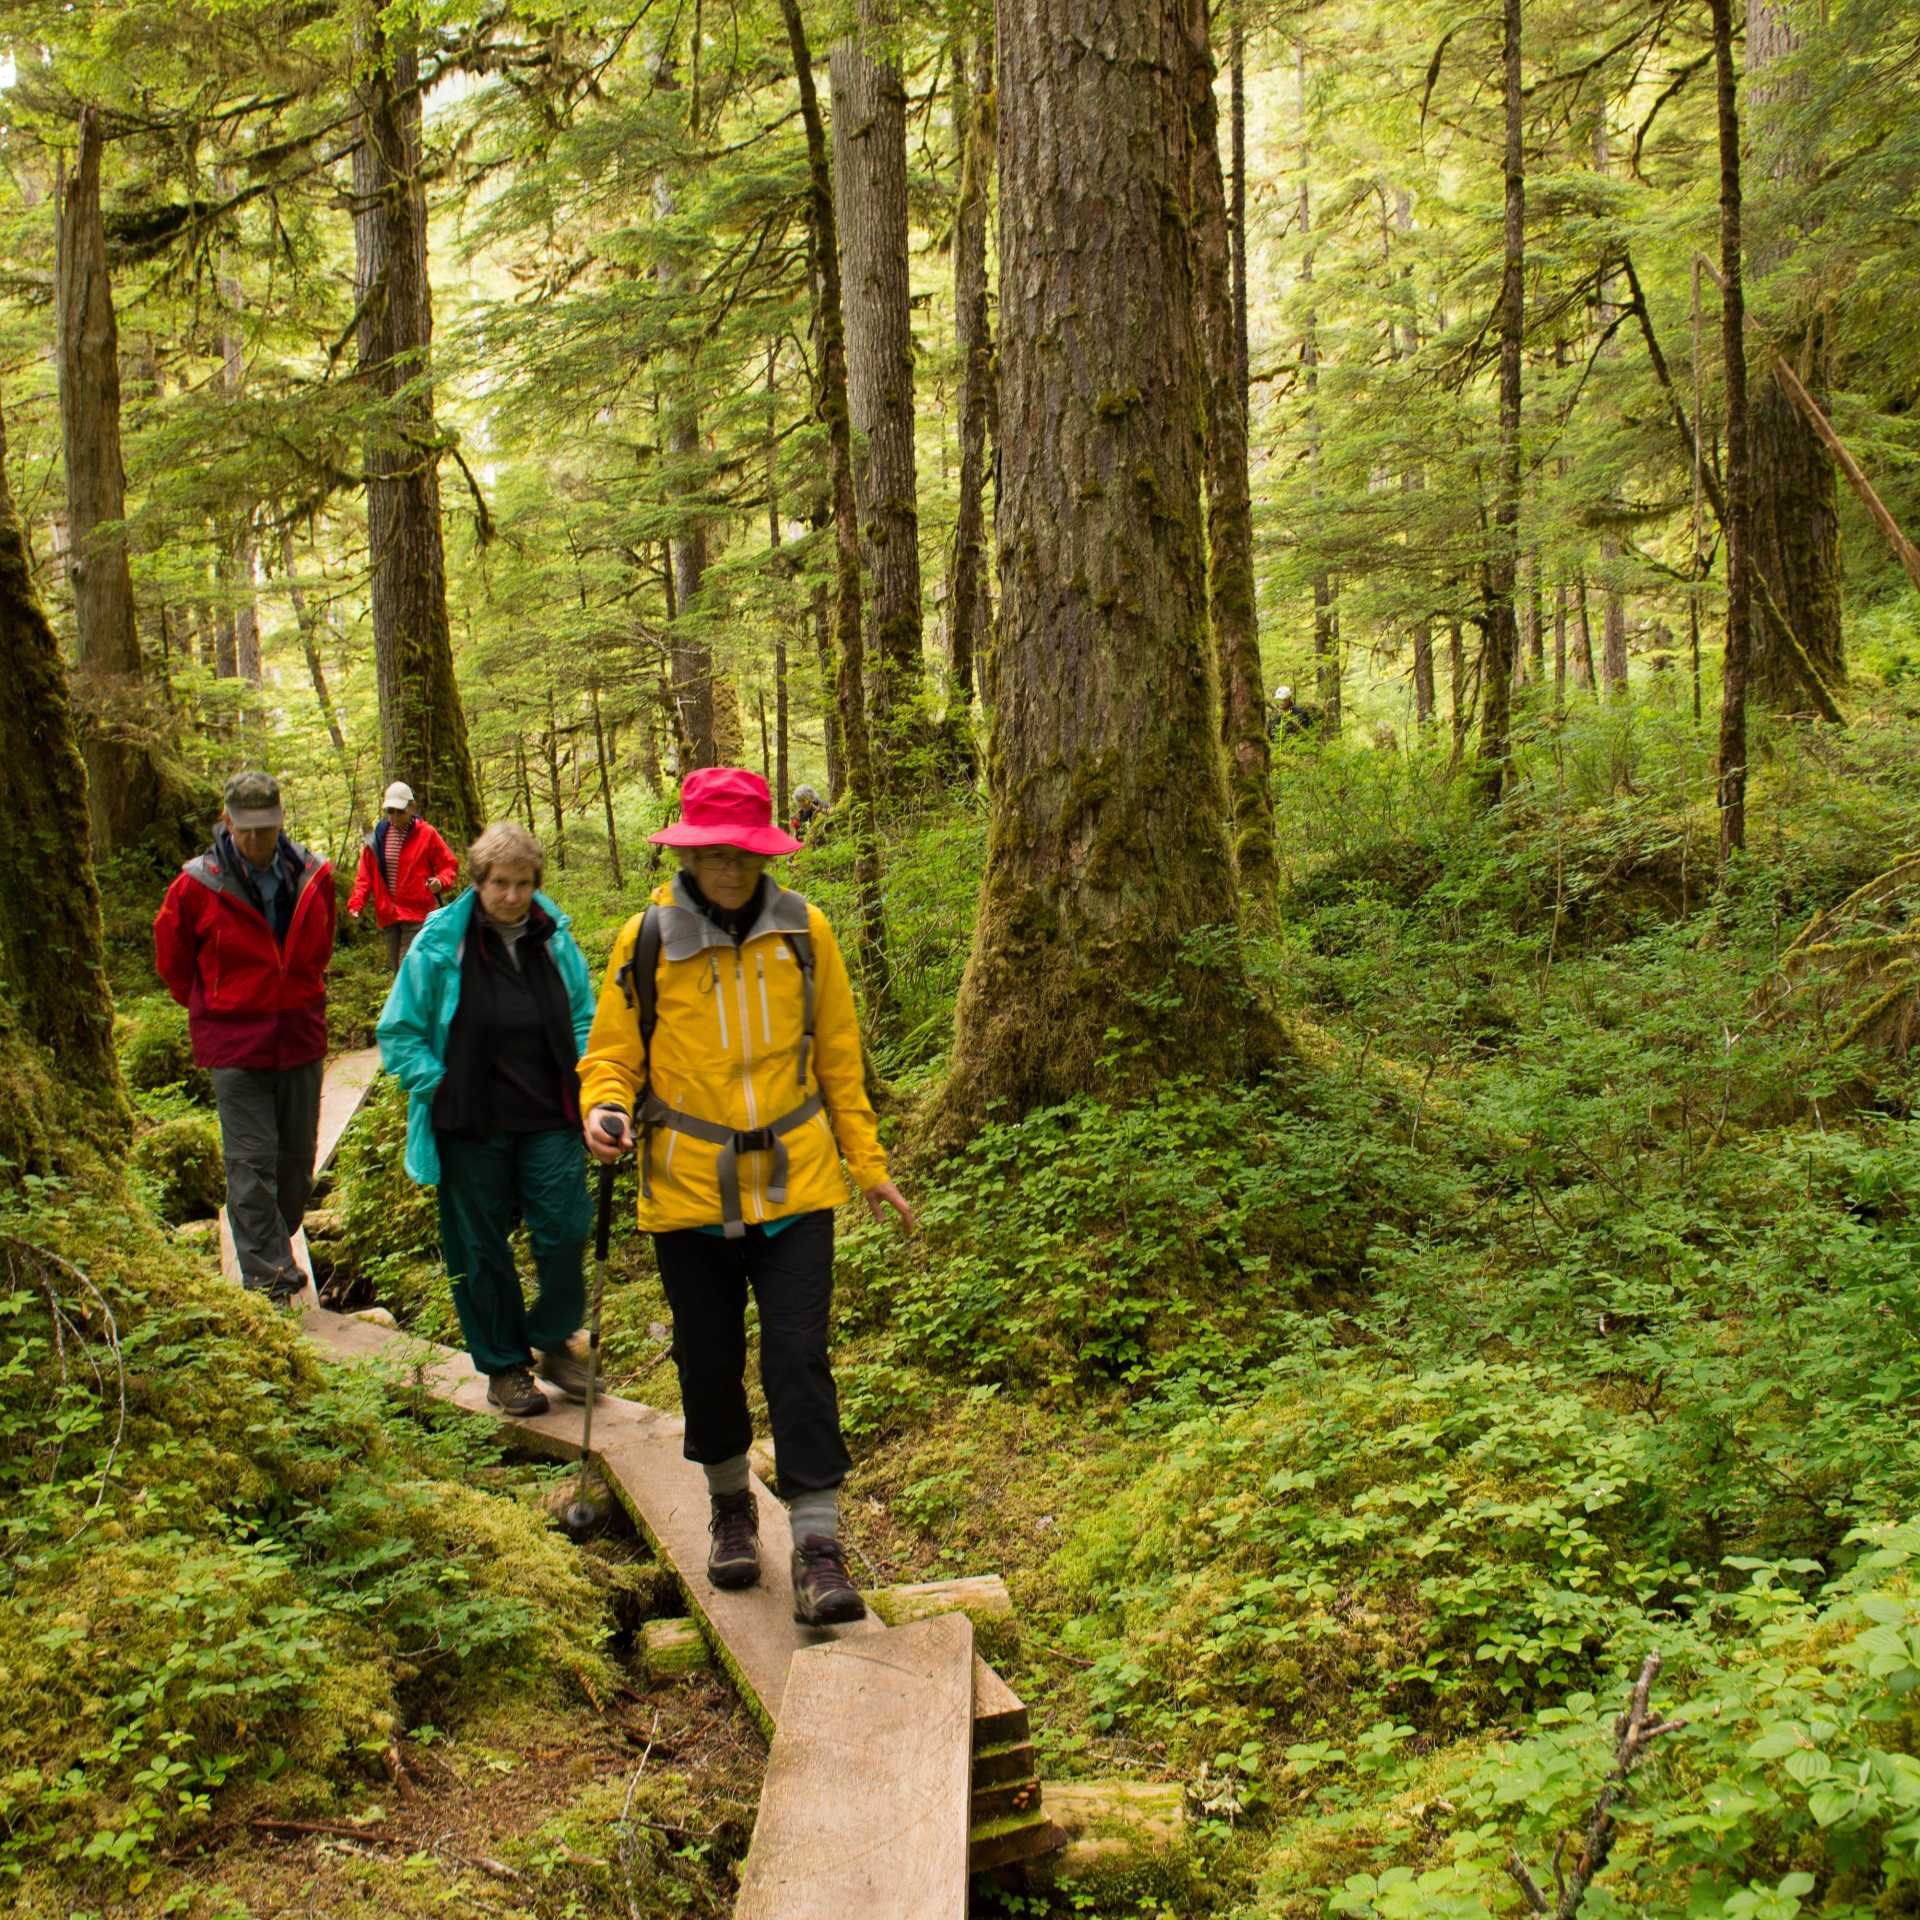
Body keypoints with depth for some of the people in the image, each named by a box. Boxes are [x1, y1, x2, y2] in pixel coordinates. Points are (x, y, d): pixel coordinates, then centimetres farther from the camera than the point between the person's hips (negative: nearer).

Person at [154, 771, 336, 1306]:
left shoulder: (314, 877, -1)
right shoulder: (197, 886, -10)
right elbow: (172, 958, 7)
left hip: (301, 1039, 4)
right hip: (234, 1046, -3)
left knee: (297, 1159, 12)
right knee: (251, 1163, -5)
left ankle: (276, 1241, 32)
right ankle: (268, 1281, -1)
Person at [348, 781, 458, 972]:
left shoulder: (427, 834, -4)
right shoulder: (377, 837, 7)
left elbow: (450, 865, 1)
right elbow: (365, 875, 10)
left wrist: (440, 882, -21)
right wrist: (356, 902, -4)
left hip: (417, 914, -5)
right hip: (388, 916, 5)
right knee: (397, 970, 11)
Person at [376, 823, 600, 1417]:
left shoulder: (555, 940, 2)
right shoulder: (439, 945, -7)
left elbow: (584, 1017, 17)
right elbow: (398, 1031, 1)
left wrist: (579, 1078, 5)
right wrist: (437, 1085, -7)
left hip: (548, 1119, 2)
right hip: (472, 1124, -2)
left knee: (563, 1232, 0)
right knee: (482, 1248, 8)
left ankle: (554, 1341, 24)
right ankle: (504, 1366, 24)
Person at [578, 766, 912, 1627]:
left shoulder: (804, 930, -1)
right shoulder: (645, 940, -4)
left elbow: (837, 1054, 9)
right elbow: (613, 1050, 5)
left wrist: (868, 1164, 11)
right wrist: (606, 1107, -17)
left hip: (793, 1184, 0)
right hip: (689, 1190, 1)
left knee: (797, 1360, -5)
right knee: (709, 1361, 12)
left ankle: (818, 1546, 2)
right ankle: (731, 1505, 36)